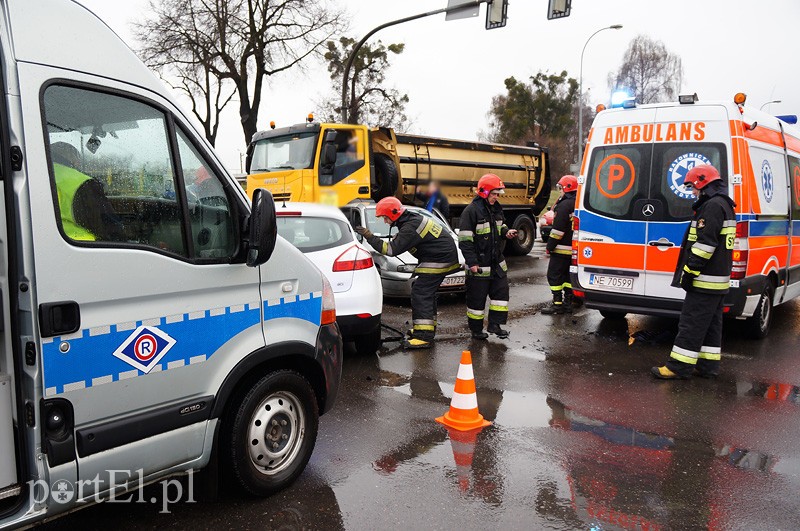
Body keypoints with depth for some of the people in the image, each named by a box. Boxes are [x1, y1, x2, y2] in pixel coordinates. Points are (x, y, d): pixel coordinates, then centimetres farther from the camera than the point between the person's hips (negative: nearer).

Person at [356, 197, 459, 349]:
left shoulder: (410, 228, -23)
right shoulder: (412, 218, 9)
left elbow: (392, 250, -25)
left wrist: (369, 237, -24)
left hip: (439, 260, -11)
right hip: (445, 255, 11)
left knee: (420, 293, -13)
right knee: (427, 292, 19)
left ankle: (424, 336, -16)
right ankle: (428, 329, 30)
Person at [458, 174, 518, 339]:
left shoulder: (496, 208, 10)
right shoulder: (472, 210, -15)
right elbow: (465, 239, -17)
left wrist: (506, 232, 1)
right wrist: (472, 262, -20)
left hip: (496, 262, 8)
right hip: (479, 265, -8)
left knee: (501, 291, 7)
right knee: (477, 297, 3)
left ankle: (494, 324, 17)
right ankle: (476, 329, 17)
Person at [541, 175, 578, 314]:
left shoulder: (565, 205, -17)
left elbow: (558, 229, -21)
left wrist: (549, 247, -15)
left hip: (562, 249, -9)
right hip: (574, 249, 9)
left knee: (554, 274, -2)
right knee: (567, 274, 15)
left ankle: (557, 304, -2)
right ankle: (568, 303, 18)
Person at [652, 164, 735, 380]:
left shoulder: (712, 206, -15)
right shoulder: (725, 205, 19)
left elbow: (705, 243, -23)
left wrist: (690, 271, -19)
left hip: (705, 280, -11)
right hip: (719, 280, 11)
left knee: (691, 323, -6)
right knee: (711, 324, 14)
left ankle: (679, 366, -2)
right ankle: (708, 365, 20)